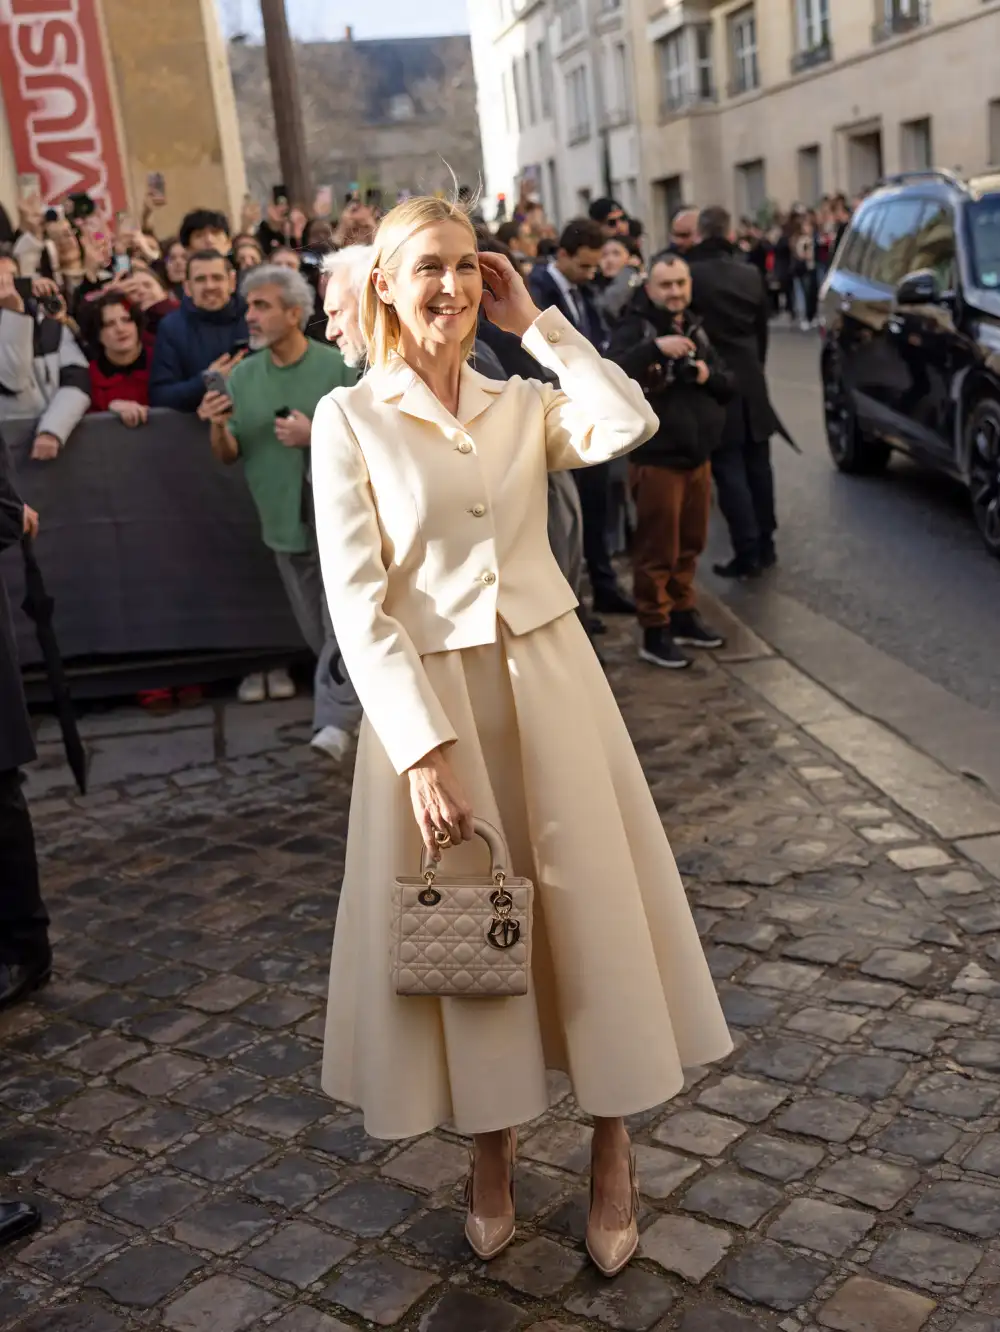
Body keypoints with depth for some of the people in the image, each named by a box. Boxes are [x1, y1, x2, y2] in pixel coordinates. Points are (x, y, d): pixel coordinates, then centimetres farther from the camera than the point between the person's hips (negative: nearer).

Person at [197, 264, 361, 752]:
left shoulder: (338, 368, -9)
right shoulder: (243, 375, 3)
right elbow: (228, 456, 5)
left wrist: (316, 436, -21)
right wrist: (218, 426, -16)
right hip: (285, 522, 5)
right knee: (320, 633, 15)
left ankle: (335, 721, -15)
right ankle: (366, 690, 35)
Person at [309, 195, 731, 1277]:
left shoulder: (523, 405, 6)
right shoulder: (350, 417, -4)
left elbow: (630, 423, -15)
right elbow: (357, 600, -10)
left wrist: (535, 323, -4)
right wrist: (424, 749, -17)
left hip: (550, 679, 3)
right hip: (429, 697, -2)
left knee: (589, 903, 8)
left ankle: (612, 1151, 28)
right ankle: (491, 1146, 32)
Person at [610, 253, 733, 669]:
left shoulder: (694, 329, 13)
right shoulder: (635, 327, -9)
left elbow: (728, 386, 15)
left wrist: (709, 375, -7)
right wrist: (655, 346, -38)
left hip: (698, 457, 7)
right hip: (657, 459, -7)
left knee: (689, 545, 16)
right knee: (657, 550, -2)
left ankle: (684, 615, 29)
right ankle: (655, 632, 6)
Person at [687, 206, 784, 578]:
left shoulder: (691, 273, -12)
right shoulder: (751, 273, 4)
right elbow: (762, 328, 13)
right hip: (751, 380, 5)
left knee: (729, 470, -3)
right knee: (757, 465, 13)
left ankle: (748, 552, -4)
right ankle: (765, 544, 20)